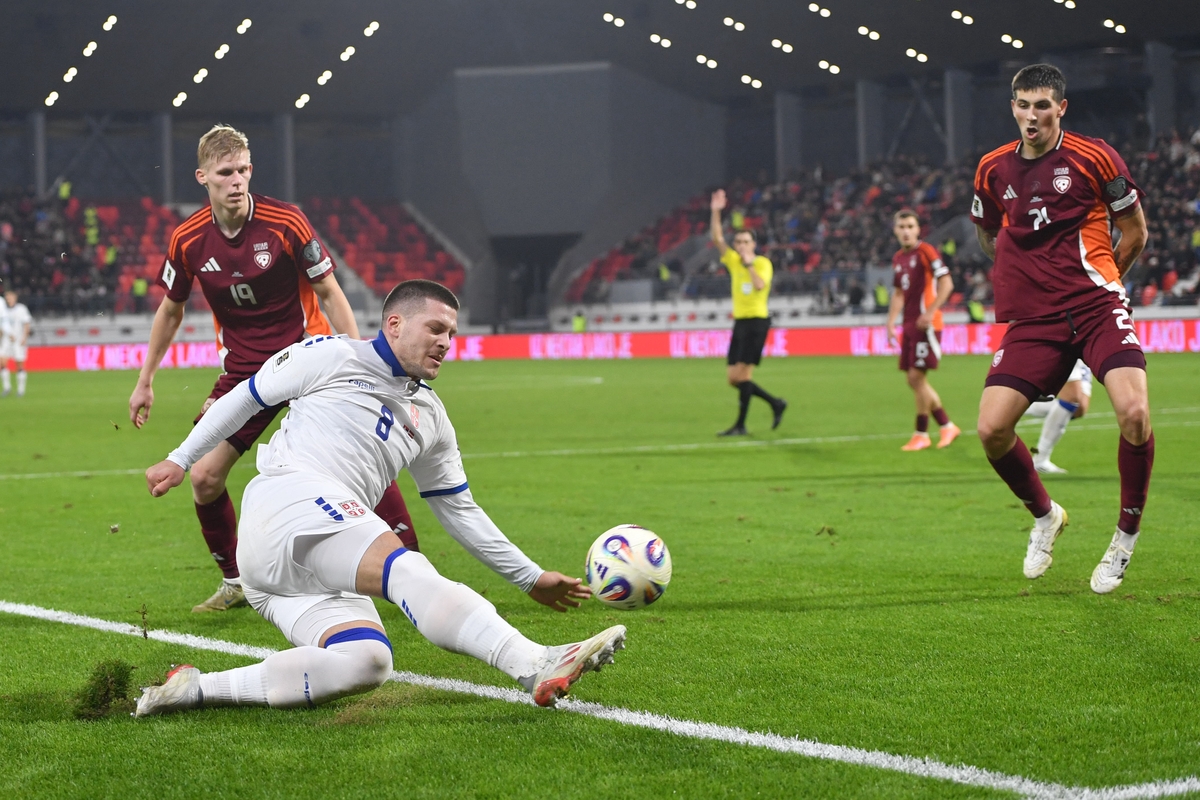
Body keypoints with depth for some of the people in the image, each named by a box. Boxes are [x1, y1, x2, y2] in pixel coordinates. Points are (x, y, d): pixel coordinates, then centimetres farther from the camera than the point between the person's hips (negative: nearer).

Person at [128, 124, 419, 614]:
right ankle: (235, 582, 12)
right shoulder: (187, 241, -6)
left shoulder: (286, 223, -15)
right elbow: (171, 311, 11)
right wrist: (145, 382, 14)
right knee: (204, 477, -8)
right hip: (243, 368, 3)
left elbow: (330, 295, -6)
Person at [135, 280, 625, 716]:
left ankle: (198, 690, -22)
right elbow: (245, 397, 16)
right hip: (287, 498, -7)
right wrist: (180, 460, 16)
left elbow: (460, 511, 31)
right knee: (406, 570, -31)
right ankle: (537, 666, -51)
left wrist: (530, 578, 27)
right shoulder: (335, 357, 9)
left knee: (365, 664, -23)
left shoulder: (430, 418, 27)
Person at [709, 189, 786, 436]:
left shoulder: (763, 263, -4)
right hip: (740, 321, 7)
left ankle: (741, 425, -7)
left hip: (757, 321, -7)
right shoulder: (733, 261, 11)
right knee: (733, 378, 5)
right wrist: (716, 212, -4)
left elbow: (760, 285, -22)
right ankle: (776, 404, 20)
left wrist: (750, 264, -17)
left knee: (742, 375, -12)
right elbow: (717, 238, 5)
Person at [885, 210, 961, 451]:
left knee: (916, 376, -9)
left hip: (925, 324, -8)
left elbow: (946, 283, -14)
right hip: (909, 325, 8)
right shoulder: (898, 258, 15)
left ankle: (921, 434, -1)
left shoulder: (926, 251, -8)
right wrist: (891, 322, 13)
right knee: (913, 380, 8)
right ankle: (946, 426, 18)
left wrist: (929, 313, -20)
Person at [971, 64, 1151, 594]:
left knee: (1134, 414, -25)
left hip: (1097, 307, -3)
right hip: (1033, 318, 3)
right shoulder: (994, 169, 8)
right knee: (992, 430, -11)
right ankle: (1044, 517, 19)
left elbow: (1134, 231, 8)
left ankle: (1127, 536, -2)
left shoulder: (1094, 157, -2)